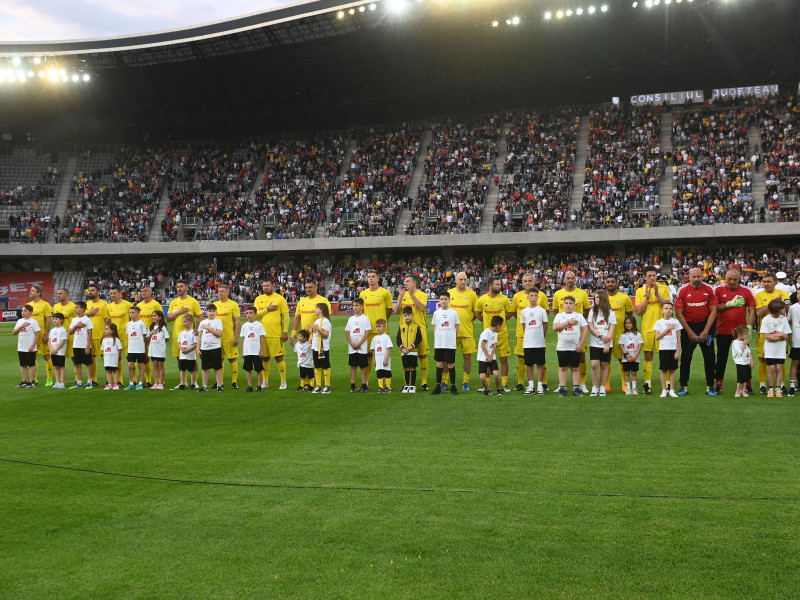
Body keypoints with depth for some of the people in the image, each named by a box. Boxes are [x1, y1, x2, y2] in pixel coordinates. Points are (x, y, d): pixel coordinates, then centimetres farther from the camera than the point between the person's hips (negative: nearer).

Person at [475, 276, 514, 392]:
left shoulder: (504, 299, -2)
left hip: (502, 333, 0)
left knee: (504, 358, 1)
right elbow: (477, 314, 14)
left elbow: (510, 313, 11)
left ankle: (504, 384, 8)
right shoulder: (481, 300, -1)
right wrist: (488, 322, 10)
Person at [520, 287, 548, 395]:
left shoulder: (541, 310, 0)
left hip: (539, 343, -2)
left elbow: (545, 325, 6)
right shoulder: (524, 311, 5)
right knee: (529, 364, 5)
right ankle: (530, 386, 11)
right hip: (527, 343, 2)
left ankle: (540, 385, 9)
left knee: (540, 364, 1)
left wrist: (542, 337, 7)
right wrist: (527, 337, 9)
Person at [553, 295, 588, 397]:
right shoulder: (559, 315, 6)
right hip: (562, 347, 0)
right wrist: (568, 322, -12)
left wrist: (581, 344, -7)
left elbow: (585, 330, 0)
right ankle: (562, 388, 9)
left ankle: (576, 388, 9)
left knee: (575, 368, 5)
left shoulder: (579, 316, 4)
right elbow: (555, 328, -9)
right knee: (563, 368, 4)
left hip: (575, 347, 0)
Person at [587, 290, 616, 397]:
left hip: (606, 344, 0)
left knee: (604, 365, 4)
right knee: (594, 364, -10)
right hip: (594, 343, 0)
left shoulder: (610, 313, 3)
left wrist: (607, 344, -9)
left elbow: (611, 329, -1)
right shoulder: (592, 311, 7)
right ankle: (594, 388, -2)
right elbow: (590, 327, 1)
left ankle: (602, 388, 12)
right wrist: (601, 336, -12)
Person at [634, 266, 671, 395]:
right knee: (648, 356, 3)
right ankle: (648, 385, 8)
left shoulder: (663, 288, 3)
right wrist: (647, 297, -11)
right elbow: (638, 311, -2)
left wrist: (657, 294, -14)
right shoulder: (640, 291, 6)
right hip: (647, 327, 1)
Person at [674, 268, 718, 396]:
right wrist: (690, 332, -7)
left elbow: (713, 311, -2)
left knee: (709, 357, 2)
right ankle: (684, 386, 7)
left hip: (705, 324, 1)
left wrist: (705, 331, -8)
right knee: (685, 357, -1)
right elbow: (678, 313, -4)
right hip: (688, 325, -1)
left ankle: (710, 386, 11)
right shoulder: (682, 290, -6)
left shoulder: (709, 290, -3)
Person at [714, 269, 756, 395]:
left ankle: (748, 385, 13)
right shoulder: (718, 290, 0)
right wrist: (730, 304, -16)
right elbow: (714, 308, -6)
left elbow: (752, 311, 2)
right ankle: (718, 385, 14)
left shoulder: (746, 291, 1)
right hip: (723, 330, 0)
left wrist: (749, 327, -8)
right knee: (721, 358, 6)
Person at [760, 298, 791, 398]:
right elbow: (767, 336, -11)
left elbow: (786, 336, -1)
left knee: (779, 367, 0)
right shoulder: (766, 319, -8)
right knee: (771, 368, -3)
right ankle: (770, 389, 6)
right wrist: (780, 336, -12)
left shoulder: (783, 319, 1)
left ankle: (778, 389, 8)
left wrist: (774, 335, -13)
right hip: (770, 349, -3)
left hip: (780, 349, 3)